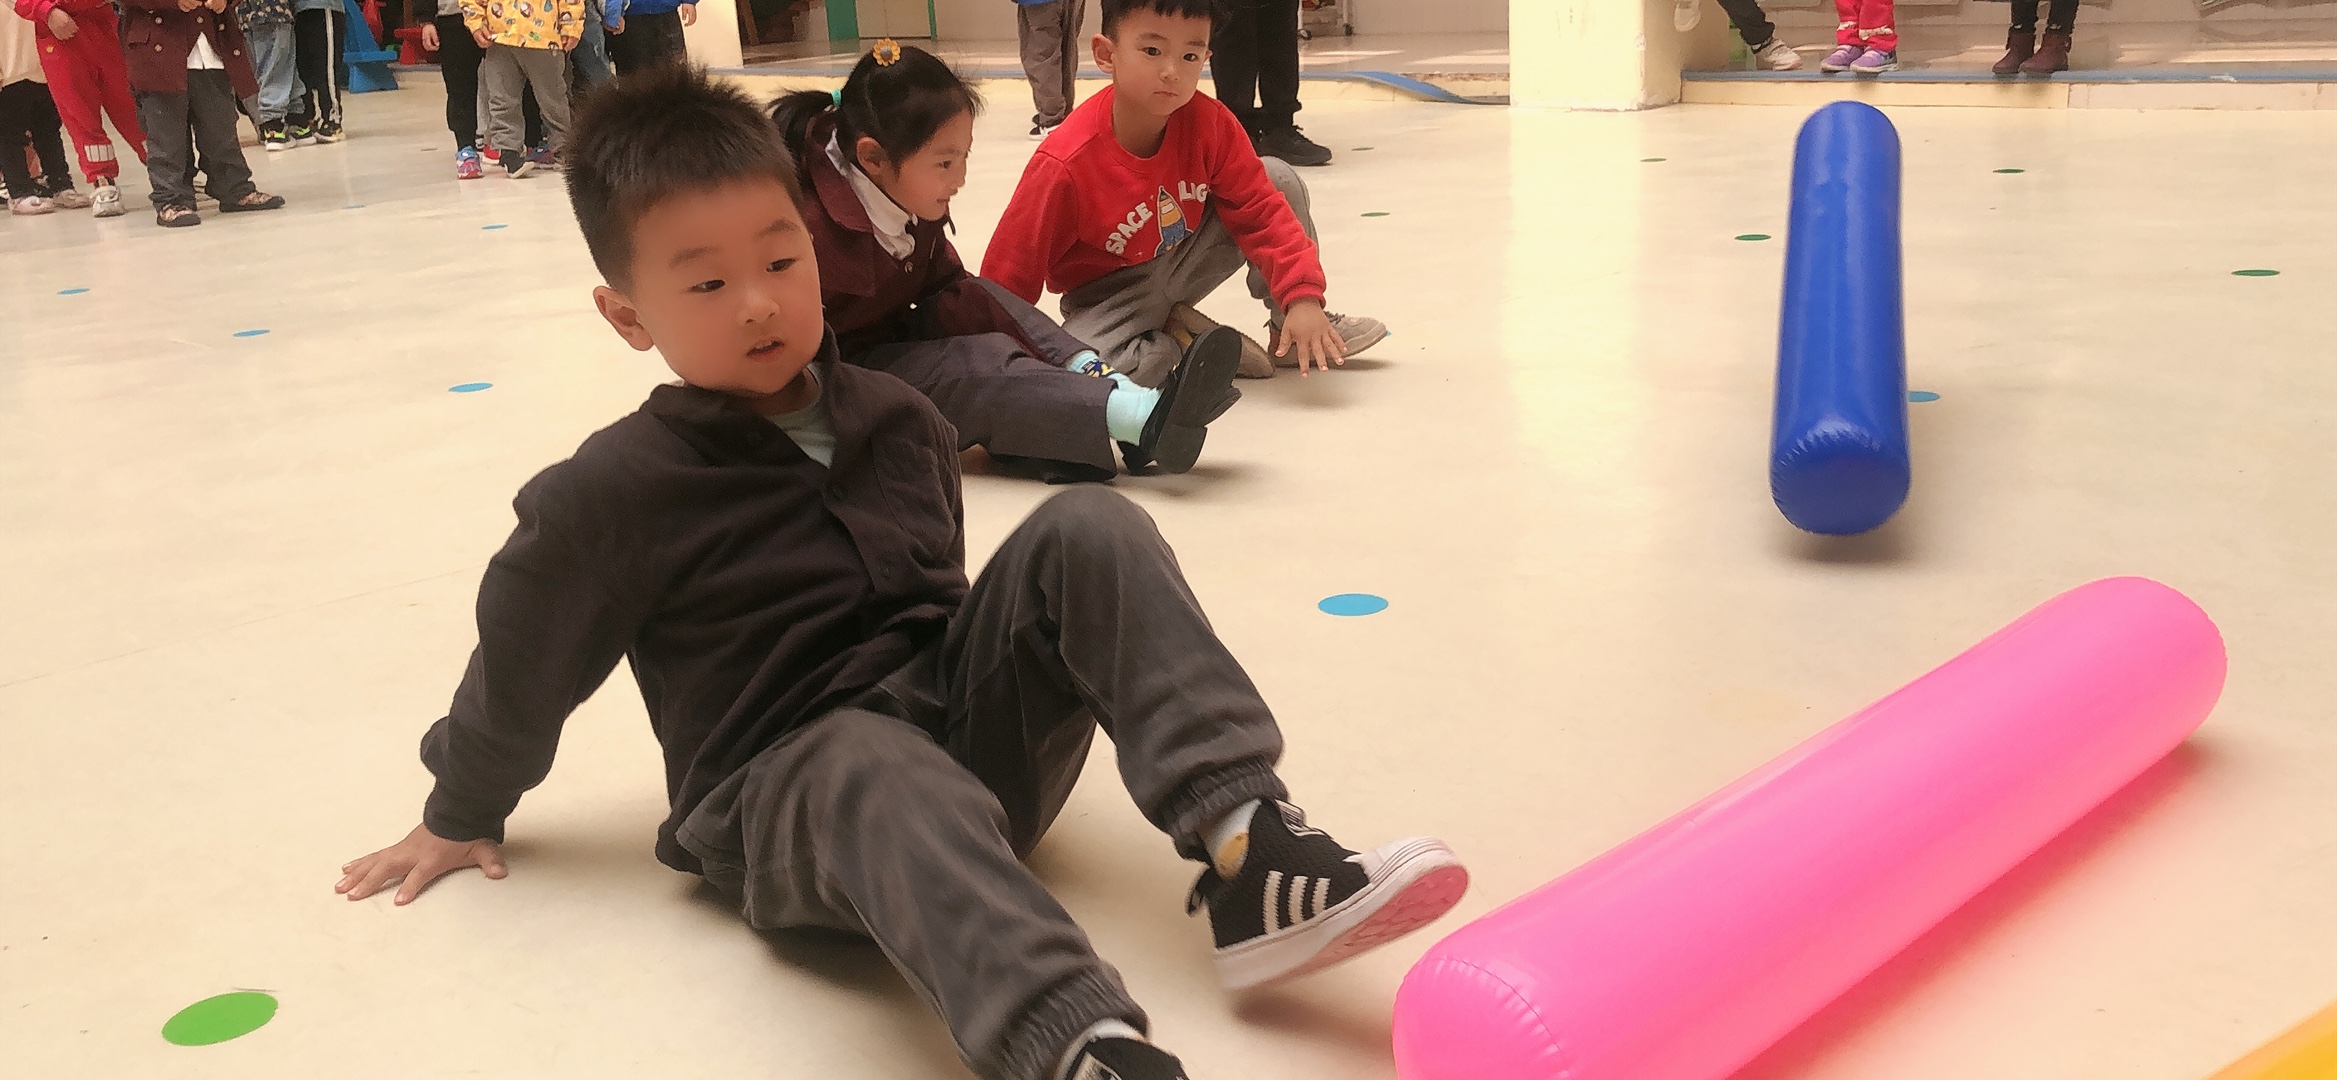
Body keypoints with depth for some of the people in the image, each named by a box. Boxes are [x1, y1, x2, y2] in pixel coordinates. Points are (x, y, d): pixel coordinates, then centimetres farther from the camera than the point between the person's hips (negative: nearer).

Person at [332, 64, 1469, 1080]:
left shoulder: (896, 420, 9)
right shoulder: (616, 493, -6)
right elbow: (522, 660, 6)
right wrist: (461, 815, 18)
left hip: (968, 720, 6)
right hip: (788, 786, -5)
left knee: (1087, 527, -14)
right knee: (888, 776, -41)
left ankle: (1246, 849, -28)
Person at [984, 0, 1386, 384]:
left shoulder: (1209, 123, -18)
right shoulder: (1063, 164, -29)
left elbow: (1260, 209, -13)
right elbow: (1010, 271, -22)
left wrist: (1302, 297, -26)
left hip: (1185, 261, 4)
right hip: (1110, 291, -4)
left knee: (1280, 179, -12)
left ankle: (1288, 333, 4)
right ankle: (1183, 342, -5)